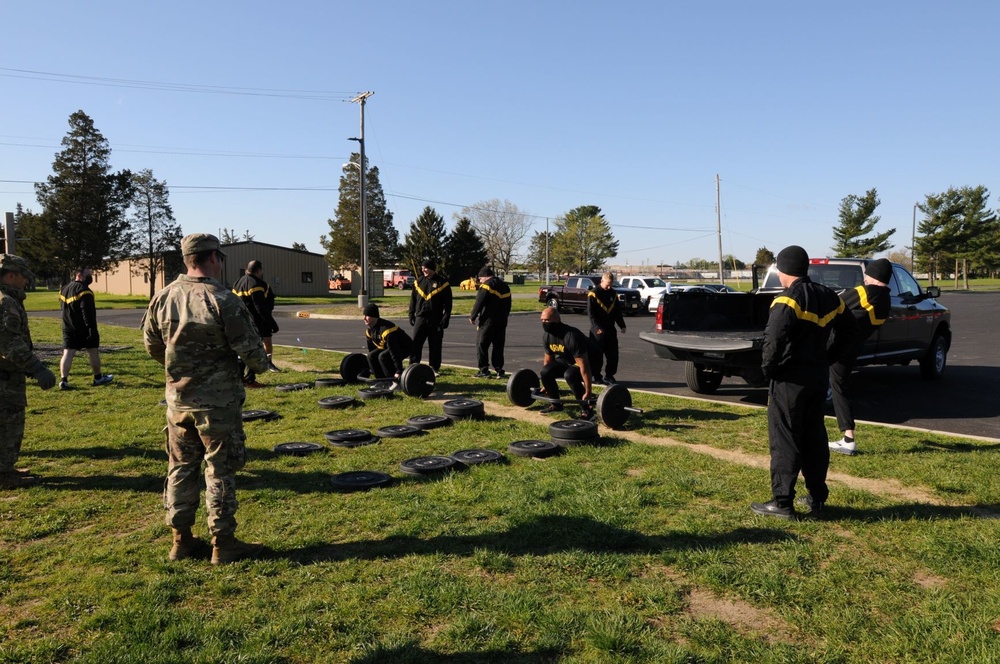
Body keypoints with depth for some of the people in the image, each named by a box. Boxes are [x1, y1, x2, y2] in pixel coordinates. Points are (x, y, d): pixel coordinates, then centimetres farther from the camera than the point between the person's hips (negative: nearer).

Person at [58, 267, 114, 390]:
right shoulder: (84, 291, -17)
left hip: (68, 328, 7)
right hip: (84, 328, -7)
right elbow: (88, 313, -23)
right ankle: (98, 378, 18)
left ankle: (63, 380, -9)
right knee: (93, 351, 8)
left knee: (67, 353, 1)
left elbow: (62, 306, 22)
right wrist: (92, 329, -23)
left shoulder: (65, 289, 13)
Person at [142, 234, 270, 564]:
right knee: (220, 471, 4)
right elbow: (250, 349, -15)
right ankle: (223, 543, 12)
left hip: (177, 399, 6)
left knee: (180, 467, 16)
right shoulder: (223, 300, -17)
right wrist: (262, 364, 6)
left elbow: (151, 345, 12)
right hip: (217, 402, -5)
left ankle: (181, 539, 24)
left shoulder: (163, 298, 1)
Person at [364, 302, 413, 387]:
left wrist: (399, 371, -35)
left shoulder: (386, 330, -34)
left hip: (405, 347, -9)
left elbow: (394, 352, -35)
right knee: (371, 356, -6)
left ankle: (397, 382, -19)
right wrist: (372, 369, 12)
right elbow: (371, 349, 7)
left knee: (383, 357, -29)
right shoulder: (369, 329, -5)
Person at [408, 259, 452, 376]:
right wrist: (411, 314, 8)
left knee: (435, 346, 4)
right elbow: (413, 299, 15)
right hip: (420, 318, 3)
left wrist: (446, 317, -8)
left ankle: (434, 368, 14)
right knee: (415, 344, -3)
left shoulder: (442, 283, -2)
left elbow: (448, 302, -2)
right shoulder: (419, 282, 10)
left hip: (436, 320, -3)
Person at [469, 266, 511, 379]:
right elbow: (508, 305, 20)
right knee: (498, 346, 11)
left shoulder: (487, 285, -9)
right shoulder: (505, 286, 16)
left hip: (488, 321, -7)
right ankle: (499, 371, 10)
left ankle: (484, 371, -2)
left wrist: (473, 317, -5)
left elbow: (479, 303, -14)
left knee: (481, 345, 1)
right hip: (502, 321, 8)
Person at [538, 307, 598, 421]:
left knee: (569, 375, -35)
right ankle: (556, 403, 10)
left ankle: (587, 409, -19)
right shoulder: (546, 336, -11)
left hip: (589, 361, -7)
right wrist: (546, 385, 9)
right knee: (545, 372, -12)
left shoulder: (571, 337, -36)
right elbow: (548, 359, 4)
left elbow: (583, 365, -36)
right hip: (568, 360, 7)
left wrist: (588, 393, -37)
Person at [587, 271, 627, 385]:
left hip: (610, 329, 6)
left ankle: (609, 375, 15)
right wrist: (597, 327, -21)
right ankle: (596, 377, 9)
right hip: (598, 330, -6)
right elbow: (591, 313, -12)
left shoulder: (613, 293, 11)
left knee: (613, 354, 5)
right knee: (597, 354, 0)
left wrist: (622, 325, 10)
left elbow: (618, 311, 17)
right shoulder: (594, 294, -8)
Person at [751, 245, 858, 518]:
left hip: (790, 380, -8)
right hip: (819, 377, 8)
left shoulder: (788, 300, -17)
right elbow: (850, 331, 18)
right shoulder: (828, 297, 10)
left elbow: (774, 340, -28)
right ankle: (817, 497, 24)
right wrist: (829, 357, 16)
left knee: (784, 440, -1)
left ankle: (782, 502, 4)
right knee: (814, 437, 16)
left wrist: (768, 368, -13)